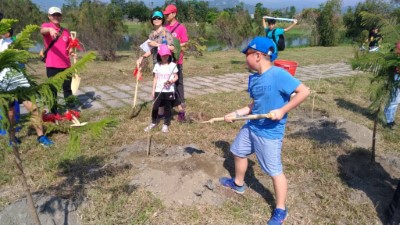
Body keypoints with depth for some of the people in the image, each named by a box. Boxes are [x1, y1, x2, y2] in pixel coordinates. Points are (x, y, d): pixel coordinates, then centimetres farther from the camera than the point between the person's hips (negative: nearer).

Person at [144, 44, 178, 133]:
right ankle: (153, 122, 26)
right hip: (158, 90, 2)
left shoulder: (173, 65, -4)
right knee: (155, 106, 6)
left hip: (169, 90, -2)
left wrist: (171, 81, -21)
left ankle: (166, 124, 20)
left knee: (167, 107, 6)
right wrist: (153, 90, 4)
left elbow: (176, 77, 1)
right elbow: (155, 78, 7)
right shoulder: (157, 65, 3)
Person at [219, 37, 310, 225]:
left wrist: (282, 111, -27)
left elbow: (304, 91, -23)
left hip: (270, 133, -9)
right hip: (251, 126, 9)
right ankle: (238, 183, 51)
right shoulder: (253, 78, 3)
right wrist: (236, 113, 7)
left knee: (275, 171, 3)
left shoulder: (278, 74, -22)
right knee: (238, 152, 25)